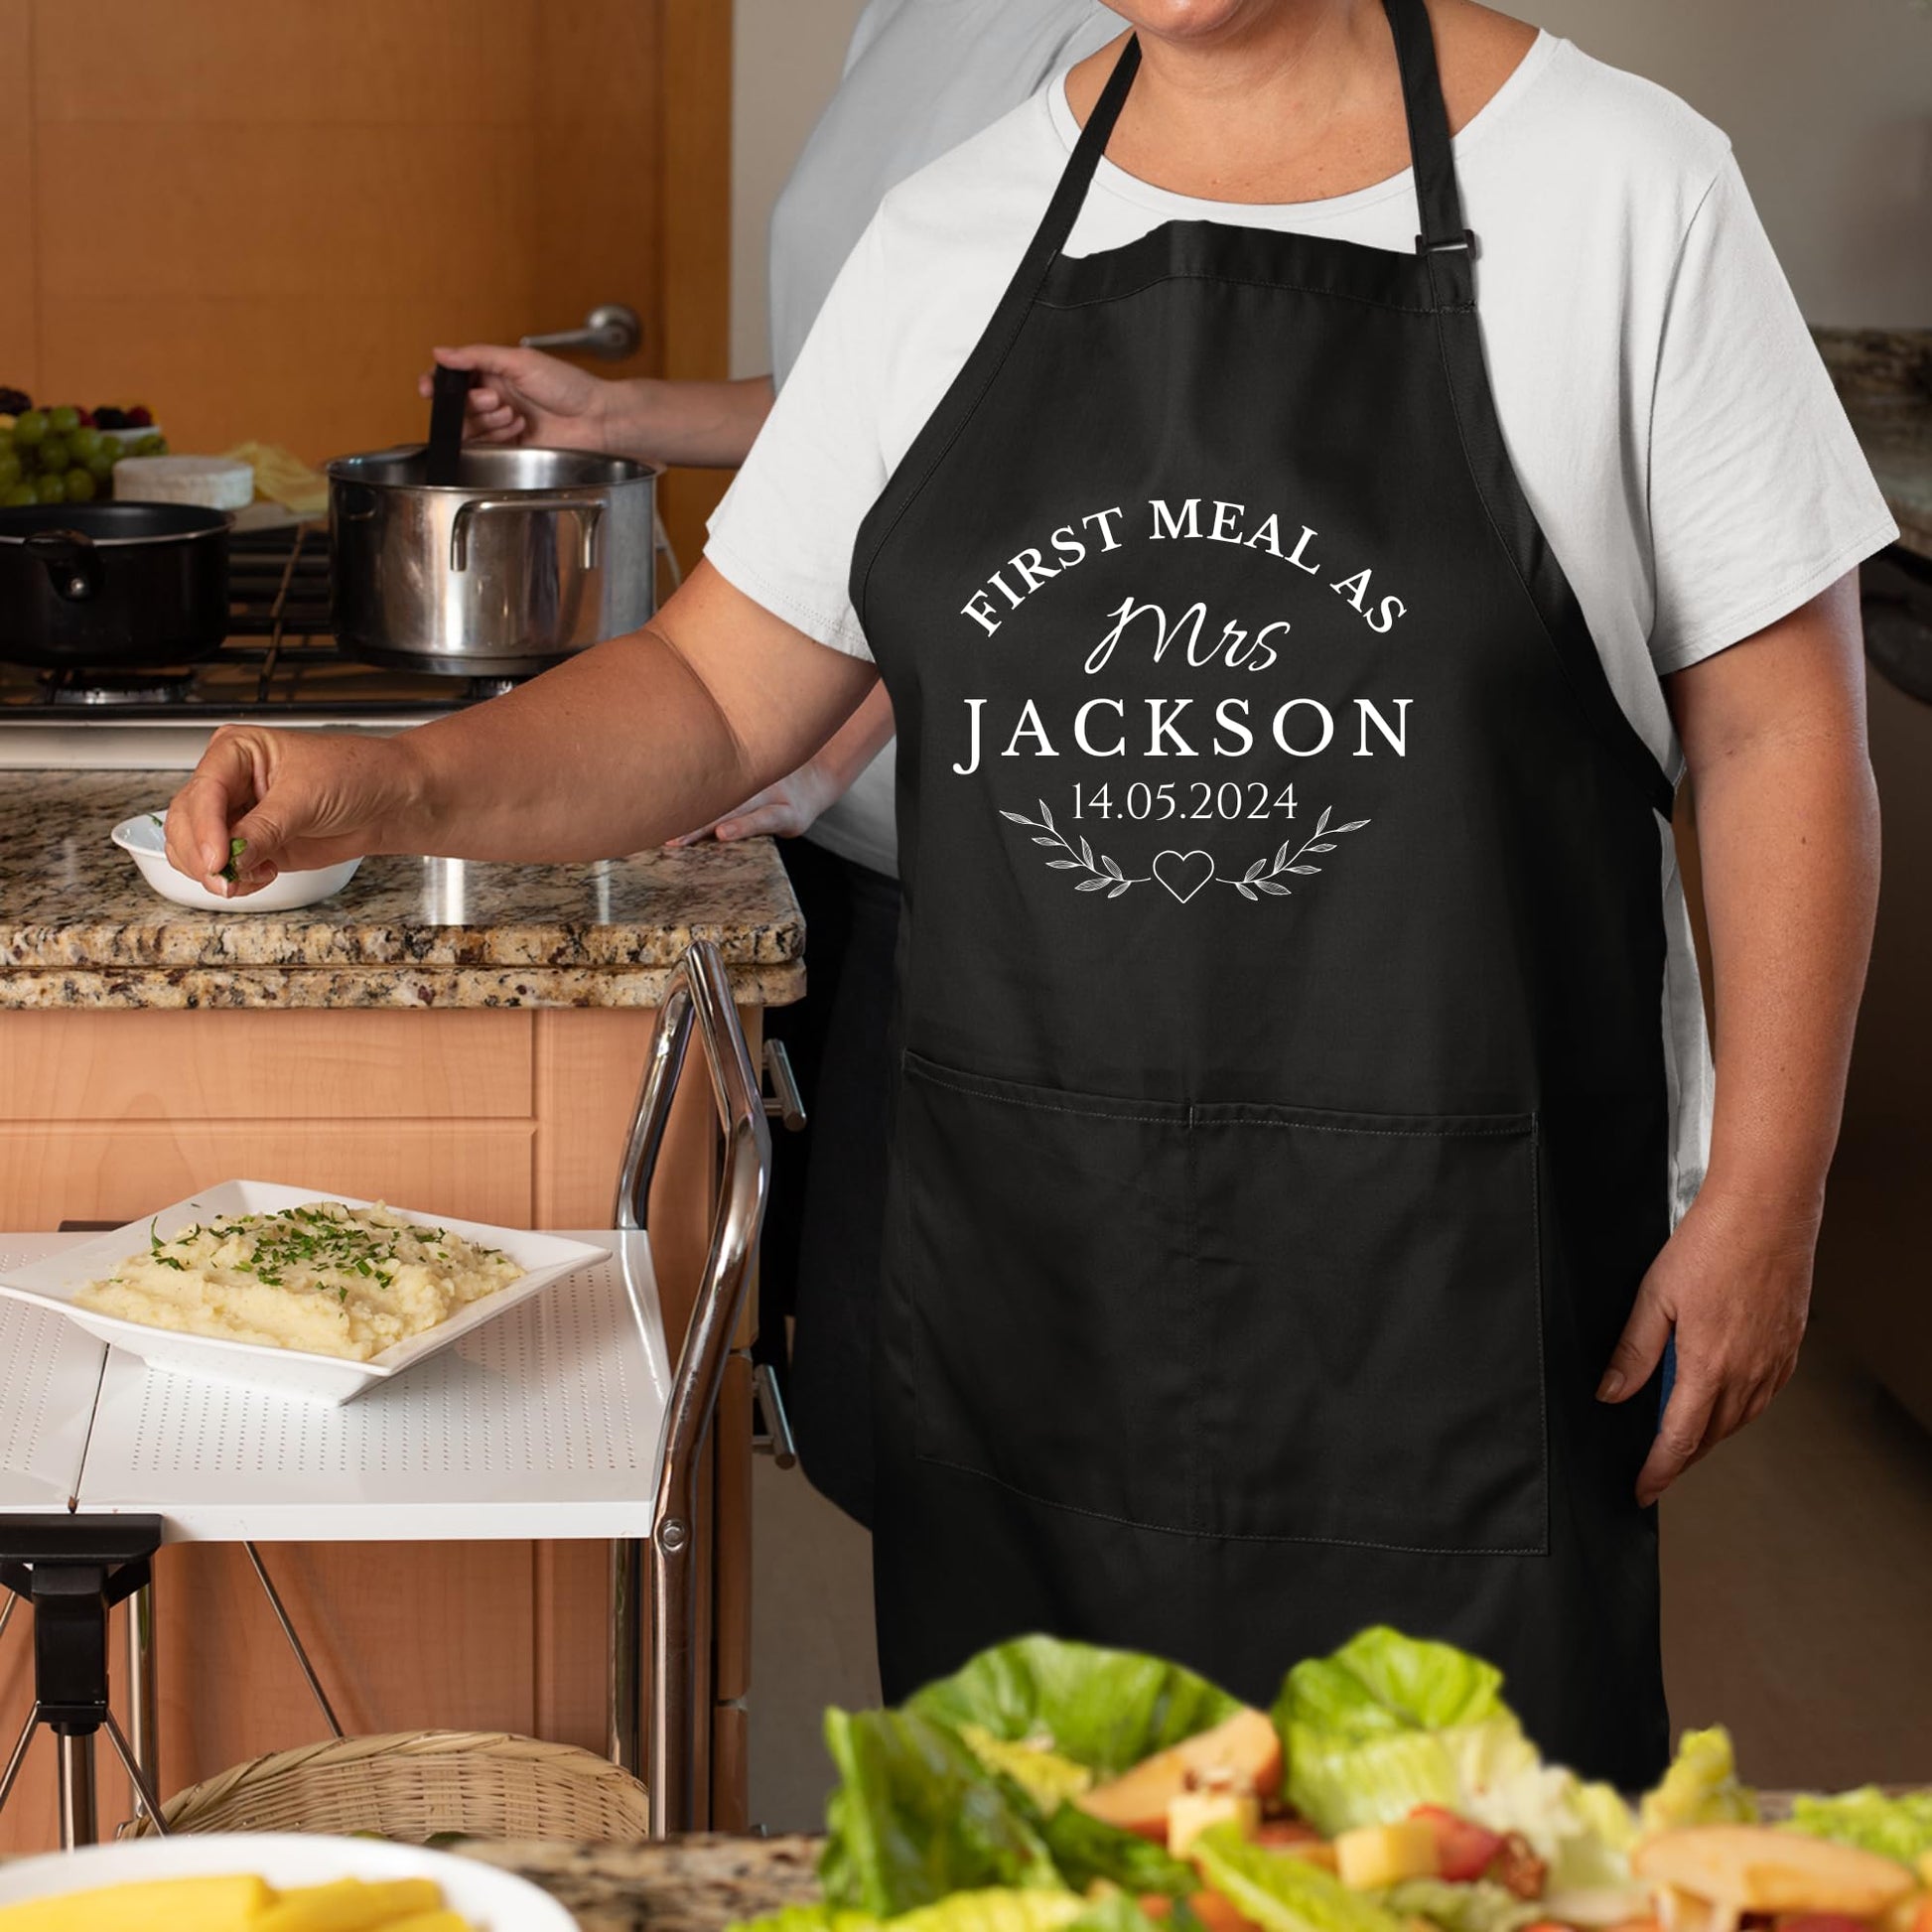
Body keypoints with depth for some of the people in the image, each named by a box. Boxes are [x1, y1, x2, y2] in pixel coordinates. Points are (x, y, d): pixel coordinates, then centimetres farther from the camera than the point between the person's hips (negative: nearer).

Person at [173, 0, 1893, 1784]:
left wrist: (1758, 1204, -7)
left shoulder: (1617, 185, -4)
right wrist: (395, 790, -9)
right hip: (1025, 1244, 4)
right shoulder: (954, 236, 6)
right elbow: (719, 695, 8)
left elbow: (1774, 722, -3)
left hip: (1458, 1266, -3)